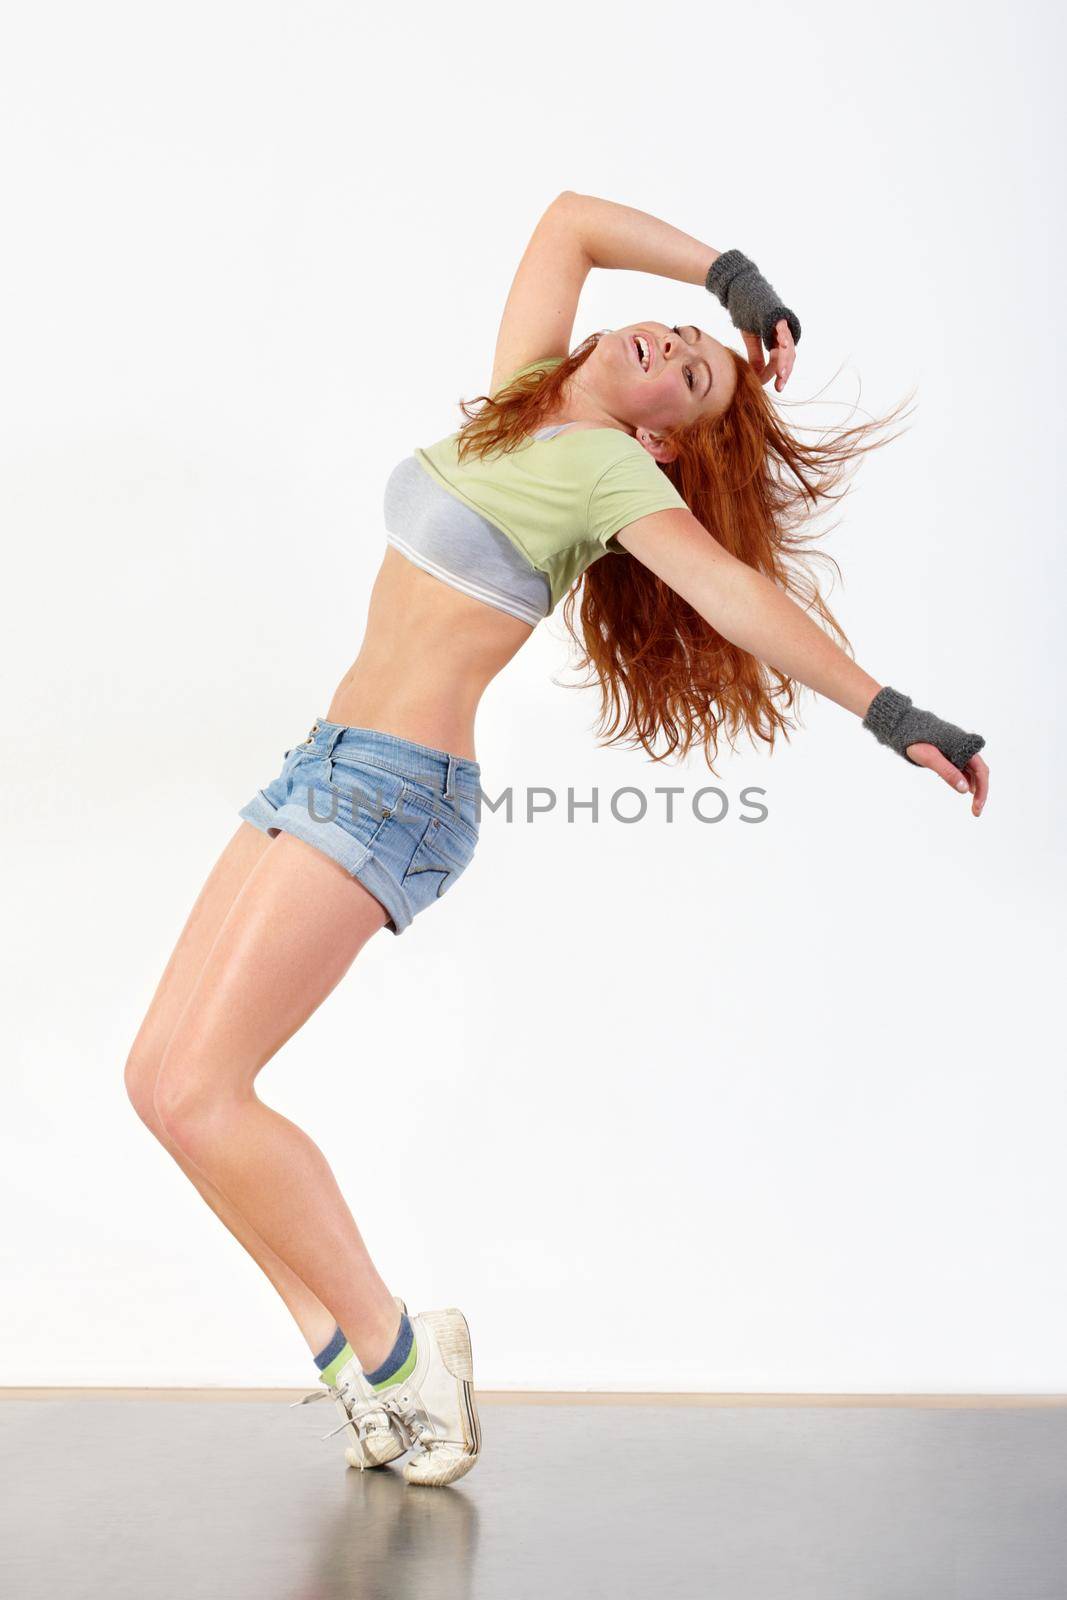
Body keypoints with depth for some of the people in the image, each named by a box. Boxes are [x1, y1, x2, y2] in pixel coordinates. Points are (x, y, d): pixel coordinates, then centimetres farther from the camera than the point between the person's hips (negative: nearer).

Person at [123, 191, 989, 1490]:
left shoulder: (613, 470, -7)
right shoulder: (520, 397, 14)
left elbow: (741, 594, -17)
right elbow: (569, 217, 22)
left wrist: (891, 713, -23)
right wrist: (731, 275, 20)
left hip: (392, 792, -9)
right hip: (326, 765, 9)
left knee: (196, 1089, -17)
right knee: (161, 1076, 3)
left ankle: (390, 1354, -3)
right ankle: (354, 1363, 6)